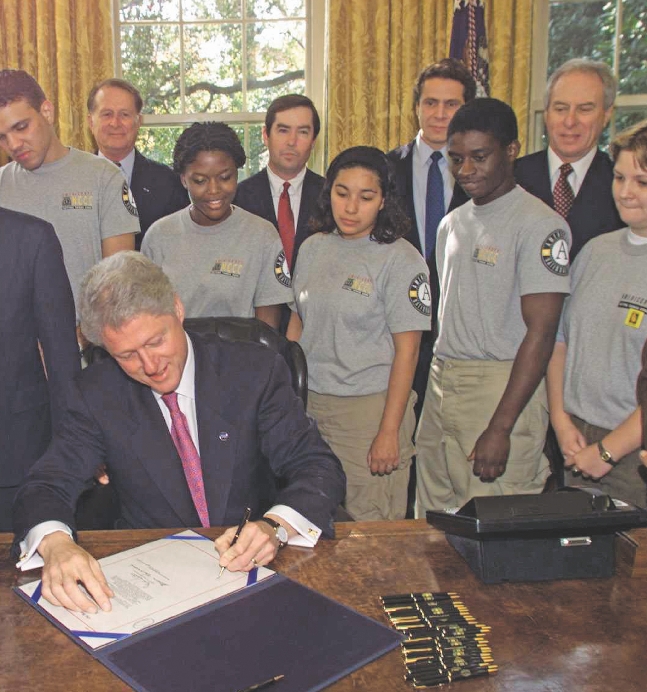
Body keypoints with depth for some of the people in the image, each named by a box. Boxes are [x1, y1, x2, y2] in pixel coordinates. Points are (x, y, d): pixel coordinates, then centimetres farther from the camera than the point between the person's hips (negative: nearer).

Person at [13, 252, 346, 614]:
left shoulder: (256, 370, -8)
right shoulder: (95, 394, -5)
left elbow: (320, 468, -8)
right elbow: (46, 486, -8)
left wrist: (275, 526, -31)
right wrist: (55, 543, -33)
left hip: (249, 566, -3)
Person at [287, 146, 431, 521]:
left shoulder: (401, 259, -7)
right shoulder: (313, 248, 9)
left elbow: (406, 351, -10)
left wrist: (389, 432, -13)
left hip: (370, 407, -4)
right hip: (308, 404, 5)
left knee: (369, 526, 2)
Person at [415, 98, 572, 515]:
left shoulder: (540, 224, -9)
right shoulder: (453, 223, 16)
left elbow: (541, 332, -15)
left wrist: (500, 427, -19)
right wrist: (435, 384, 6)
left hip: (503, 389, -7)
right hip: (441, 386, 7)